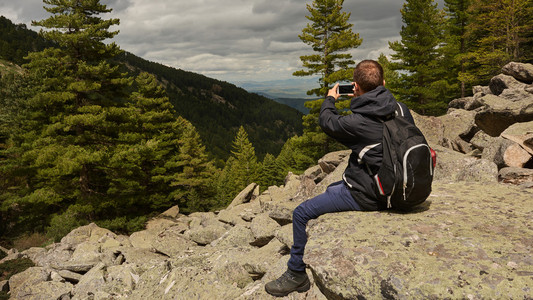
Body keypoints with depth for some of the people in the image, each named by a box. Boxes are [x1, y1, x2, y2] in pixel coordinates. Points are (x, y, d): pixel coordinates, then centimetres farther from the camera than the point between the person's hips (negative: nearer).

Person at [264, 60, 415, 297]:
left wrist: (330, 99, 15)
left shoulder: (357, 122, -25)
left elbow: (327, 122, -3)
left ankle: (296, 275, 15)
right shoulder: (402, 110, -7)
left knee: (301, 214, 0)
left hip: (367, 195, -8)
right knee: (331, 189, 31)